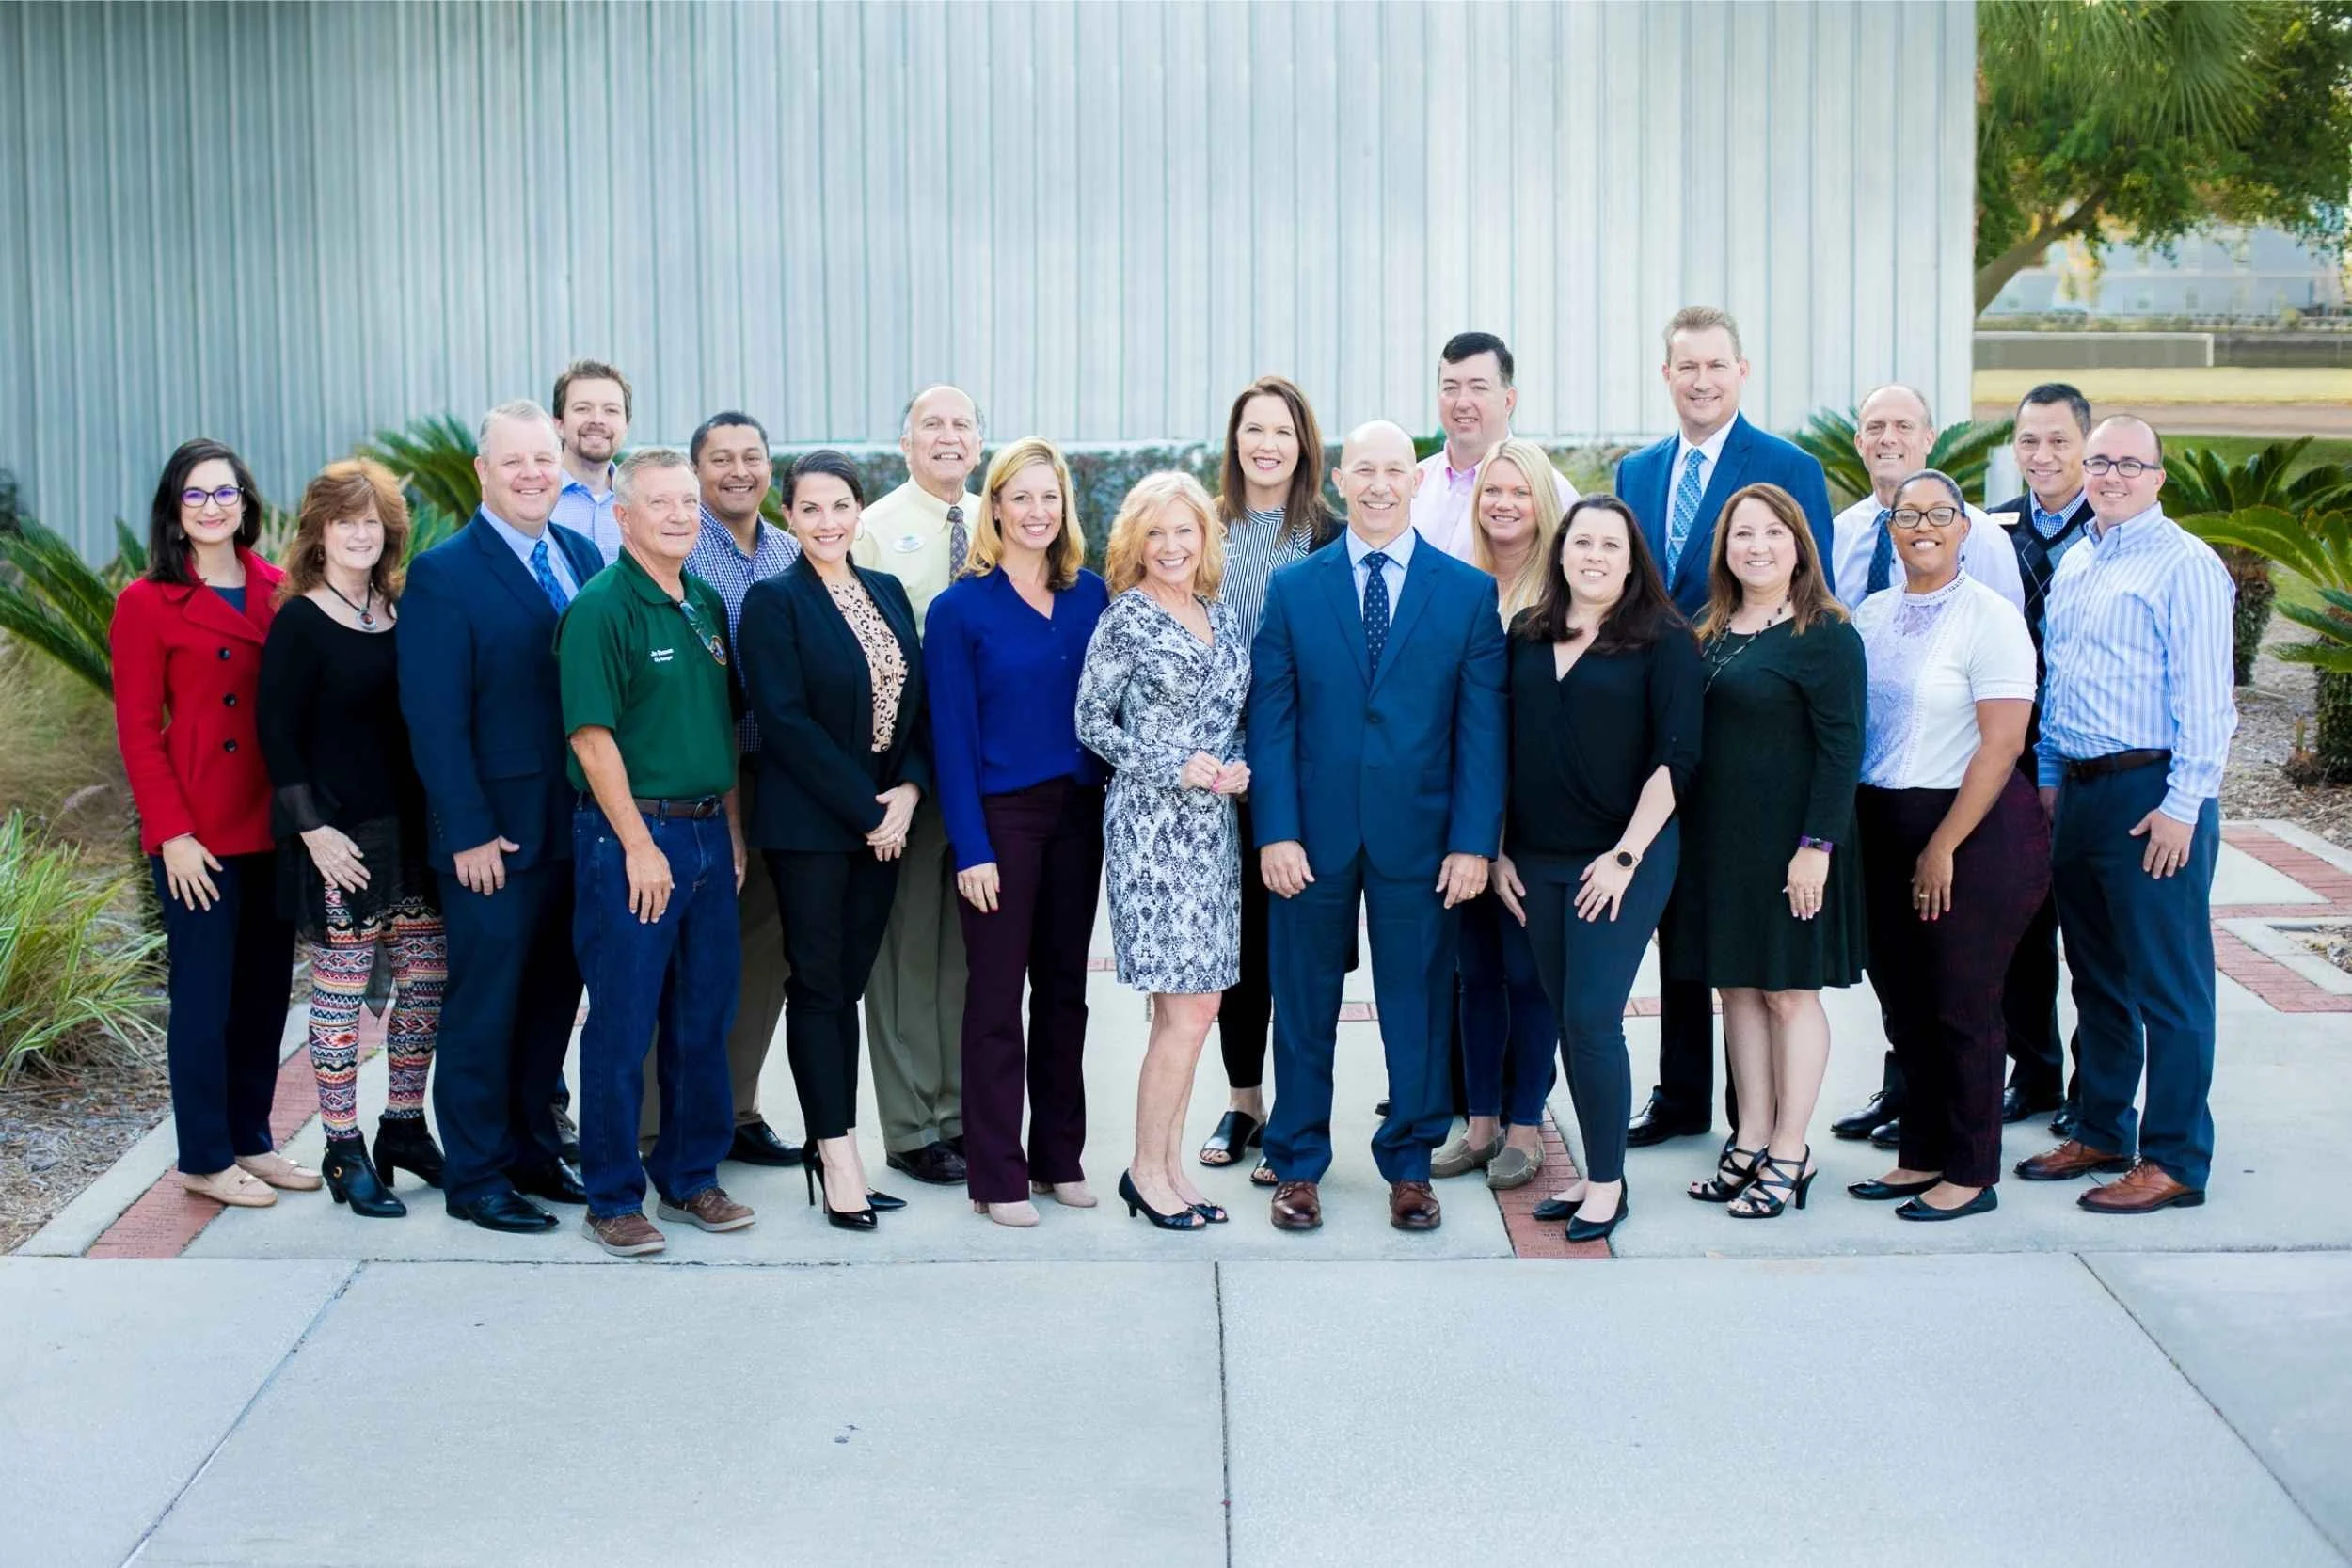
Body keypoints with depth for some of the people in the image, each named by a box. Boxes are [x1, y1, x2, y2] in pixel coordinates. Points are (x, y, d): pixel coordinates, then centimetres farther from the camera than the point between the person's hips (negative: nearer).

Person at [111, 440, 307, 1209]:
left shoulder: (279, 592, 8)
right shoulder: (148, 603, -4)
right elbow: (137, 729, -6)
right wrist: (172, 832, -13)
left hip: (276, 826, 5)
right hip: (200, 838, -5)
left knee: (266, 988, 11)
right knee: (205, 995, 2)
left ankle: (251, 1139, 24)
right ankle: (205, 1158, 13)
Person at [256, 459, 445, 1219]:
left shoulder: (403, 614, 10)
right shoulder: (299, 624, -6)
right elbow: (278, 734, -9)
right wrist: (312, 829, -16)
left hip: (413, 829, 6)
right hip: (341, 836, -6)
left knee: (426, 978, 8)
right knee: (342, 985, 0)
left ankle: (404, 1127, 23)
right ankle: (344, 1150, 10)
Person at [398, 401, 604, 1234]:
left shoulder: (583, 557, 9)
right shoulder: (442, 574, -9)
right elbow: (435, 720, -13)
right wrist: (470, 831, -16)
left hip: (578, 823, 6)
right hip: (495, 834, -6)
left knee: (553, 995, 14)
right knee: (484, 1003, 3)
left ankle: (531, 1148, 27)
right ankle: (475, 1175, 13)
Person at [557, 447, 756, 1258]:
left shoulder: (707, 605, 12)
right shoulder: (601, 607, -10)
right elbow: (591, 733, -15)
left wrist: (731, 827, 13)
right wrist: (639, 844, -17)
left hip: (708, 833, 7)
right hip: (629, 835, -7)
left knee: (703, 1018, 12)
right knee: (622, 1024, 0)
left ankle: (690, 1177, 24)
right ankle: (613, 1199, 9)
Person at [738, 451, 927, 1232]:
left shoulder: (888, 591, 11)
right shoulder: (773, 601, -7)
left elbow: (918, 700, 11)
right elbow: (785, 719, -14)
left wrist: (908, 789, -6)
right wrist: (865, 809, -14)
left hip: (883, 822, 5)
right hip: (809, 824, -5)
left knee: (848, 984, 9)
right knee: (820, 985, 0)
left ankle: (829, 1142, 15)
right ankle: (840, 1160, 3)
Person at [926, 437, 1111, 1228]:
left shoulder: (1091, 596, 7)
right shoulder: (960, 608, -5)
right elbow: (952, 734, -7)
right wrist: (971, 847, -12)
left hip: (1079, 813, 4)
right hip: (1000, 815, -4)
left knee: (1065, 987, 11)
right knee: (997, 994, 1)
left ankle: (1060, 1156, 22)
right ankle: (997, 1174, 9)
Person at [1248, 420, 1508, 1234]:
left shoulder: (1469, 591, 3)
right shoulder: (1292, 587, 4)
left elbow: (1482, 728, 0)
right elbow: (1271, 720, 1)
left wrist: (1473, 840, -7)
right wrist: (1276, 830, -8)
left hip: (1420, 834, 0)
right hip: (1314, 831, 0)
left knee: (1419, 1006, 8)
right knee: (1304, 1005, 9)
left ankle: (1409, 1165, 23)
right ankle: (1297, 1165, 22)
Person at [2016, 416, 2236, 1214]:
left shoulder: (2186, 564, -10)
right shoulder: (2073, 564, 15)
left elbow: (2204, 698, -15)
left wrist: (2182, 805, -19)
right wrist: (2049, 779, 15)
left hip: (2152, 794, -8)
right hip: (2079, 791, 8)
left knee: (2168, 984, -1)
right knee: (2096, 976, 16)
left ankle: (2175, 1161, 5)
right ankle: (2101, 1132, 28)